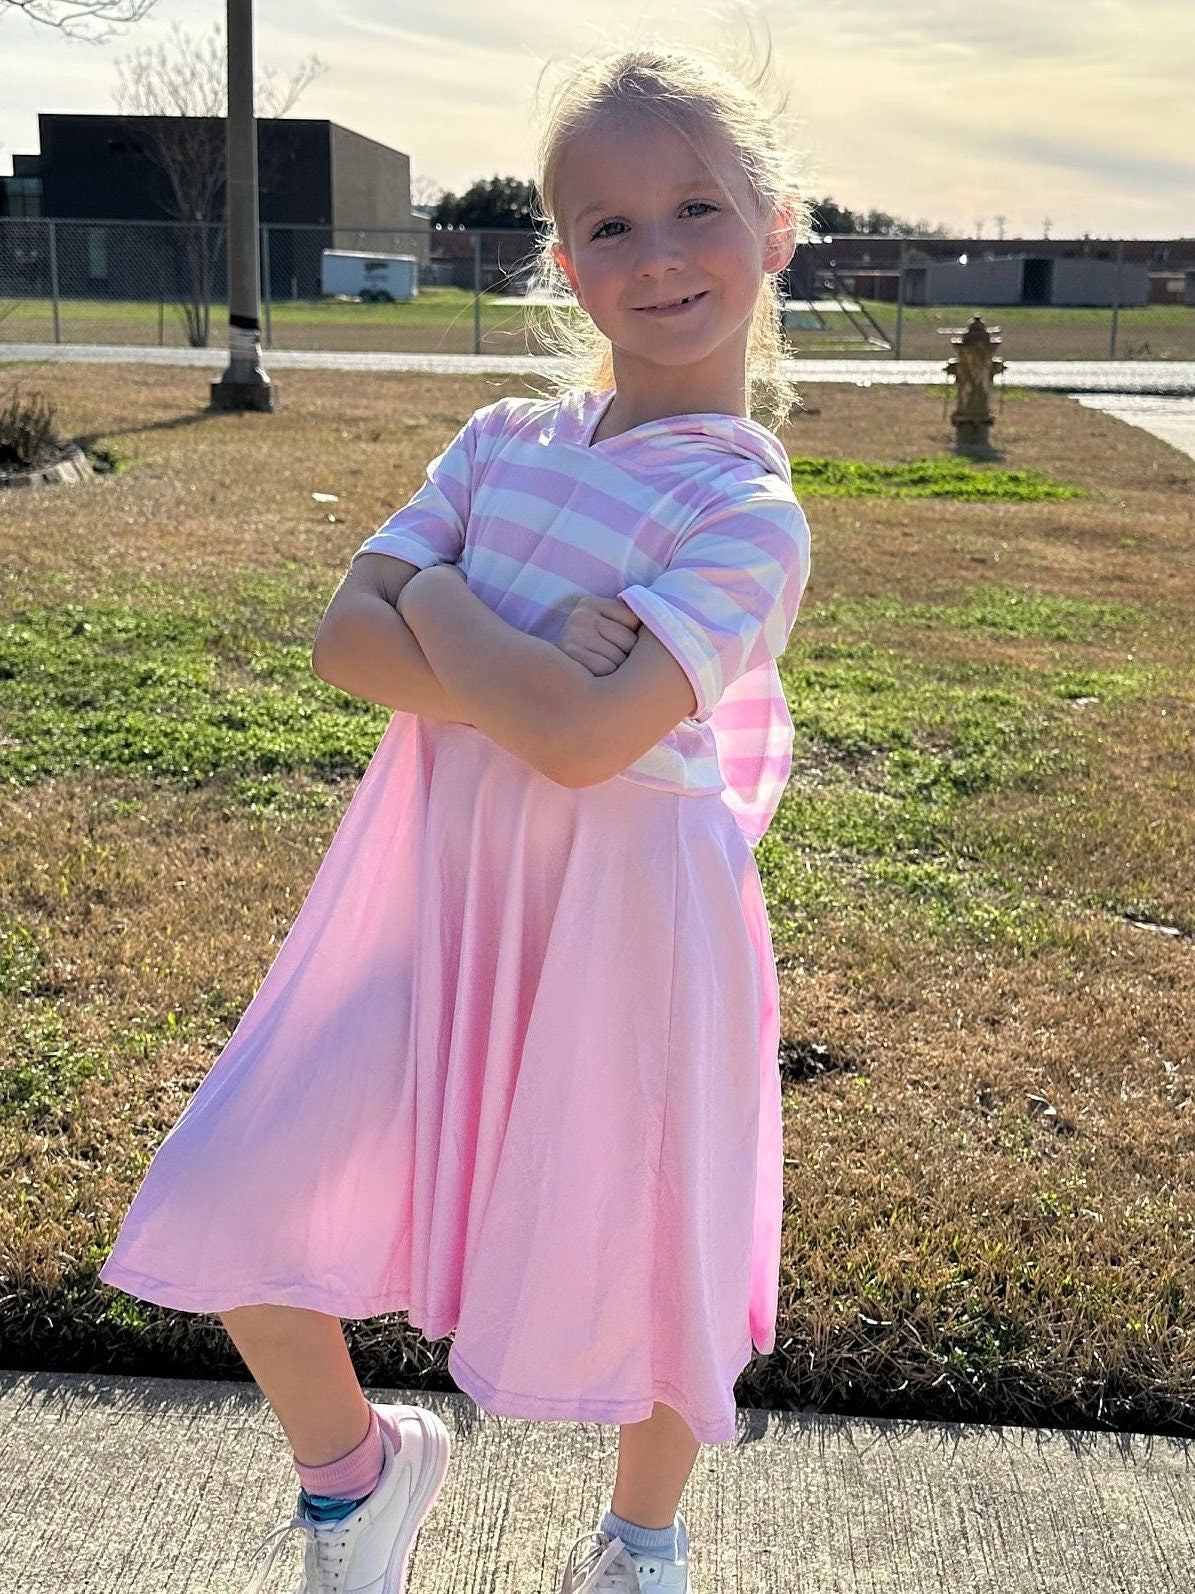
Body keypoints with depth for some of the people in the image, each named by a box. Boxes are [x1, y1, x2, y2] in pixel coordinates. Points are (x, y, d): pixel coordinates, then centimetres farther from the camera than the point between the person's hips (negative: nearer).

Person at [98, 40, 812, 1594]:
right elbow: (345, 635, -5)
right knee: (232, 1200, 0)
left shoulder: (750, 513, -13)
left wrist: (438, 604, -12)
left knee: (640, 1255, 12)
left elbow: (584, 740, -26)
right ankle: (353, 1464, 31)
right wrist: (515, 677, -21)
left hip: (622, 912, -4)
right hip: (432, 882, 5)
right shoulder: (505, 441, 4)